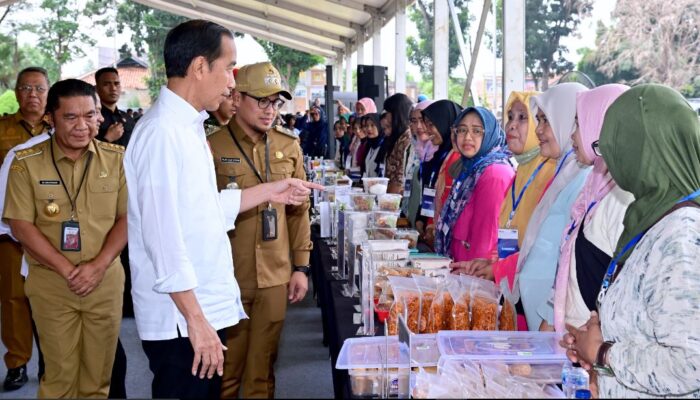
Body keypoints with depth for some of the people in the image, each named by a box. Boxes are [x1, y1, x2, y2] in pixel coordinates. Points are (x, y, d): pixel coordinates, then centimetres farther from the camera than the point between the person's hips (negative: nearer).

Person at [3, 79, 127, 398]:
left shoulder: (117, 158, 0)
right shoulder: (26, 162, -4)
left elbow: (127, 217, 0)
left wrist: (98, 266, -13)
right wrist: (66, 269, -13)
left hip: (106, 279, 1)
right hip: (51, 282, -1)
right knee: (60, 374, 8)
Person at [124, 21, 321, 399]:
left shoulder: (189, 126, 12)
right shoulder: (161, 132, -18)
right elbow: (162, 236, -22)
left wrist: (267, 192, 14)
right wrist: (195, 320, -21)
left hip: (205, 309, 9)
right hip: (182, 318, -9)